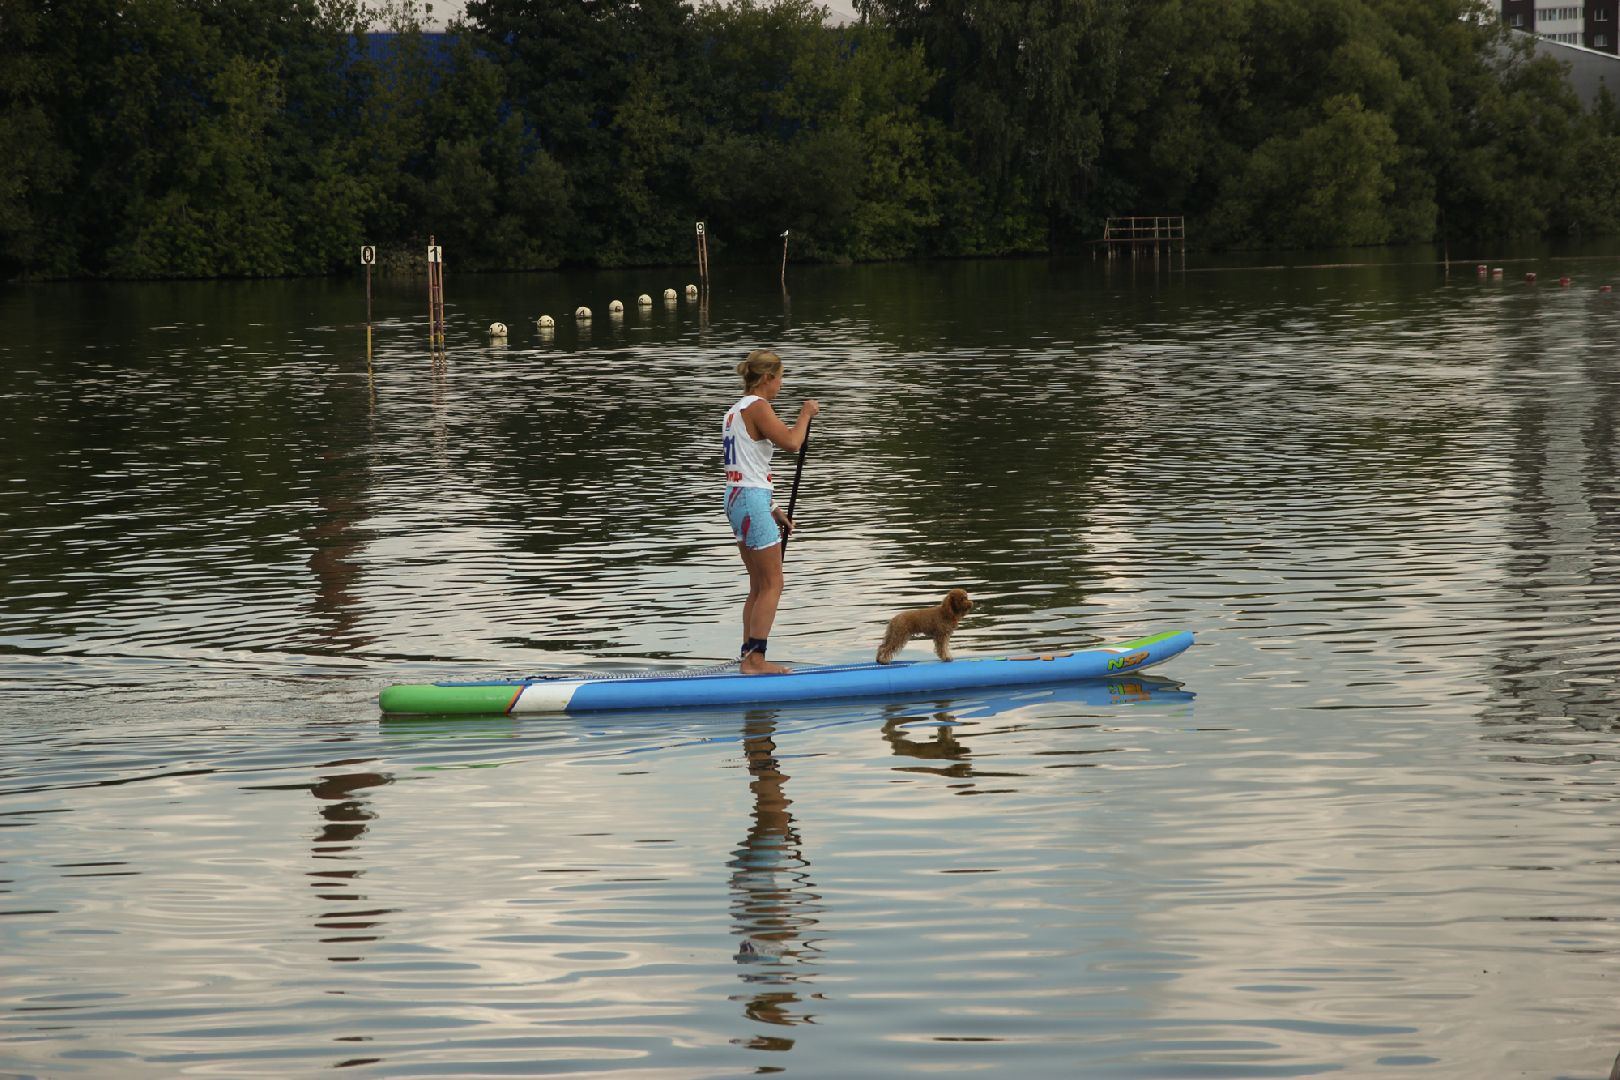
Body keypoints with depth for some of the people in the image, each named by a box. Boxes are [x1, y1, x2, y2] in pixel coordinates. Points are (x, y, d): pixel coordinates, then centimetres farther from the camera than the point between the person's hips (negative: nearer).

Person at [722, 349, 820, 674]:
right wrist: (806, 413, -5)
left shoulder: (735, 410, 18)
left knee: (759, 586, 14)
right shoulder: (757, 407, -12)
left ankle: (749, 658, 14)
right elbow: (791, 442, -24)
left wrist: (772, 510, 23)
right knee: (772, 584, -5)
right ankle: (756, 659, -8)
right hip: (752, 500, -10)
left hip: (737, 498, 10)